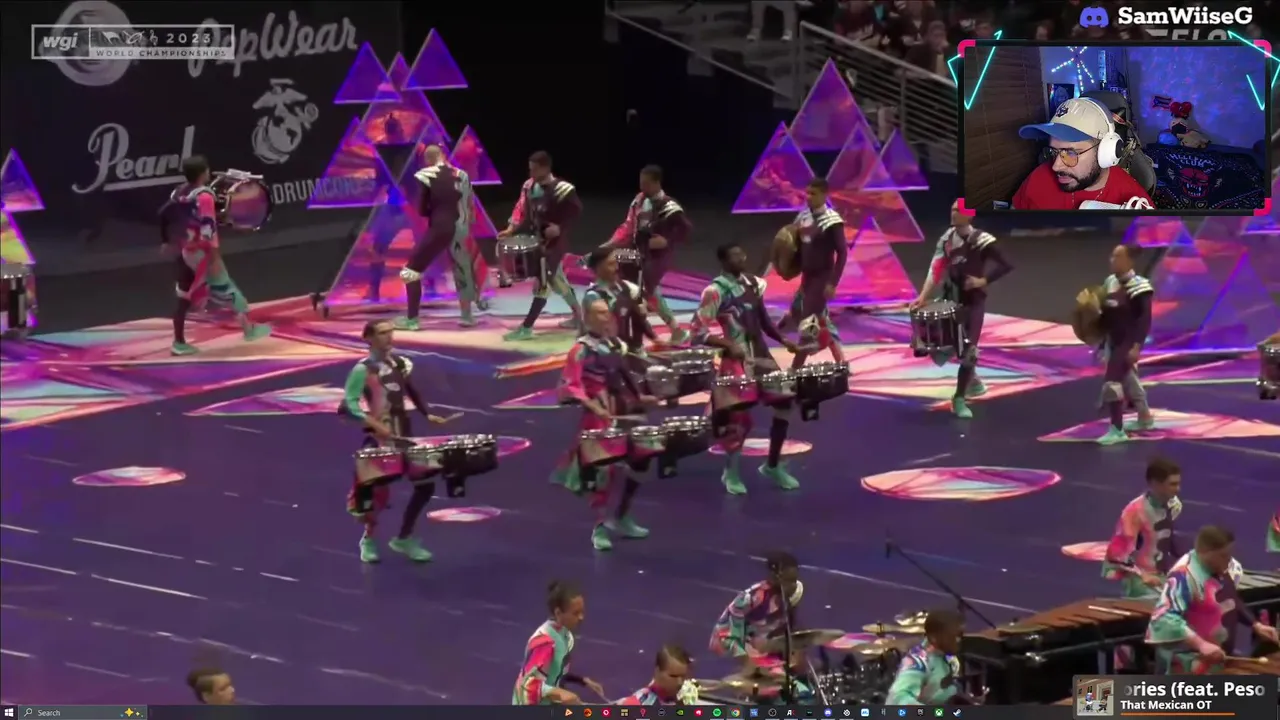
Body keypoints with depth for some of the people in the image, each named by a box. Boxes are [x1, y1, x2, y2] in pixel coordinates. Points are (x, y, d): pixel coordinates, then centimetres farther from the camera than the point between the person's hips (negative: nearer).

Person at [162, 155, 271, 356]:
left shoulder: (178, 193, 6)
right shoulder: (204, 196, -19)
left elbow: (163, 215, 14)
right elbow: (208, 229, -25)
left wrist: (167, 241, 27)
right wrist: (215, 258, -26)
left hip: (186, 252, 8)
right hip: (202, 254, -8)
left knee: (184, 298, 10)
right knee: (227, 290, 5)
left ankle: (179, 342, 11)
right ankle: (249, 328, 13)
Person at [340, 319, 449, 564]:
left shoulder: (401, 363, 6)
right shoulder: (362, 370, -15)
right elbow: (346, 406, -22)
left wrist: (427, 414, 12)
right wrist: (372, 422, -31)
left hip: (404, 436, 6)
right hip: (379, 440, -6)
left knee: (425, 484, 4)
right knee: (377, 493, -4)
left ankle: (404, 539, 21)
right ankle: (368, 540, 25)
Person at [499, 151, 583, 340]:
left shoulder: (560, 188, -19)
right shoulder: (529, 186, 4)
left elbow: (576, 210, -16)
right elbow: (523, 210, 9)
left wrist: (560, 228, -25)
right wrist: (511, 229, -3)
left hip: (554, 241, -9)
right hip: (538, 239, 9)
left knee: (542, 281, -9)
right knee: (555, 279, 19)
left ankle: (526, 327, -11)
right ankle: (578, 316, 34)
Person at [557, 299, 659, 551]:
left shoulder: (616, 344, 11)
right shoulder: (581, 350, -12)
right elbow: (570, 386, -18)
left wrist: (640, 398, 13)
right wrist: (593, 406, -28)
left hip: (624, 414, 8)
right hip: (599, 419, -8)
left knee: (638, 463, 14)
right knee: (604, 470, -9)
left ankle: (621, 519, 28)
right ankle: (599, 528, -1)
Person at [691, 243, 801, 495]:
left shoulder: (753, 284, 8)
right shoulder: (715, 291, -14)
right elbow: (698, 332, -18)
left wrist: (783, 340, 7)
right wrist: (729, 345, -28)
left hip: (761, 355, 7)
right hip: (736, 361, -7)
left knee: (785, 402, 5)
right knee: (740, 417, -8)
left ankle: (773, 465, 20)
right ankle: (731, 471, 14)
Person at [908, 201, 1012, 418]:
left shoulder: (981, 240, -13)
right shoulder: (947, 239, 1)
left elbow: (1006, 266, -13)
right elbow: (936, 269, -3)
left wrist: (983, 281, -21)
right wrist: (923, 297, -12)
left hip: (973, 302, -5)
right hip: (950, 300, 5)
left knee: (967, 349, -11)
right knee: (940, 351, 7)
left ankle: (959, 399, -1)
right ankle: (972, 379, 31)